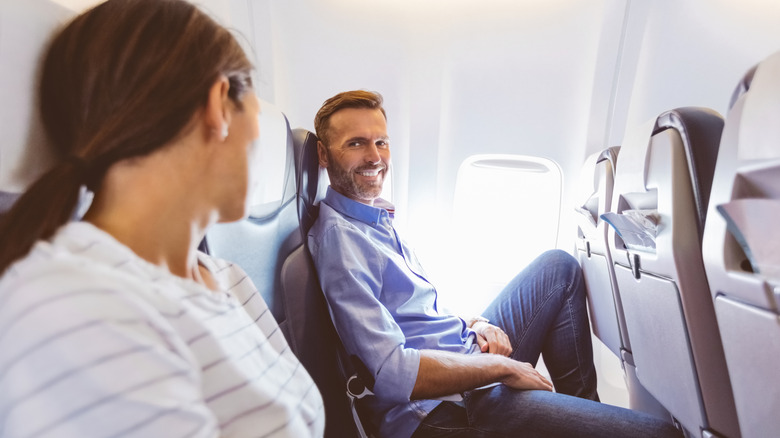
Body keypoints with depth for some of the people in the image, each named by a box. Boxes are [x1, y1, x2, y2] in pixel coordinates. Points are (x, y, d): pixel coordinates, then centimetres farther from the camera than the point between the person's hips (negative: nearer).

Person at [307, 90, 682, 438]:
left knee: (559, 266, 15)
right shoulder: (339, 237, -21)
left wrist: (470, 324, 1)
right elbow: (391, 373, -26)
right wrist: (502, 367, -16)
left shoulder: (376, 217, 10)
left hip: (468, 351, 10)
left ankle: (581, 400, 21)